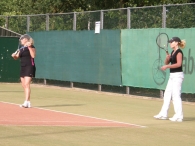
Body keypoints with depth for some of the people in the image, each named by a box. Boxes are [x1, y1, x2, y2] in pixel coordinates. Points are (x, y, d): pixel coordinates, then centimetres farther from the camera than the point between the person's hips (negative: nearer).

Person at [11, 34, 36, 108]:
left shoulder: (31, 46, -6)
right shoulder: (21, 49, 15)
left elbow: (33, 55, -19)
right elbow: (16, 57, 19)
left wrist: (29, 47, -25)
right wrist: (14, 55, -3)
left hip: (29, 67, -8)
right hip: (23, 68, 8)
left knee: (26, 84, -16)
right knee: (24, 85, 7)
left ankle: (26, 102, -20)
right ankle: (28, 102, 13)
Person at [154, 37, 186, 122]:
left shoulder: (179, 52, -12)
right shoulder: (173, 52, 15)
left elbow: (179, 64, -24)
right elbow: (166, 63, 18)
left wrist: (167, 66, -23)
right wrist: (167, 58, -3)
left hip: (178, 75, -10)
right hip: (172, 75, 10)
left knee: (176, 95, -10)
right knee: (167, 94, 10)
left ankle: (179, 116, -8)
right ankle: (163, 114, 16)